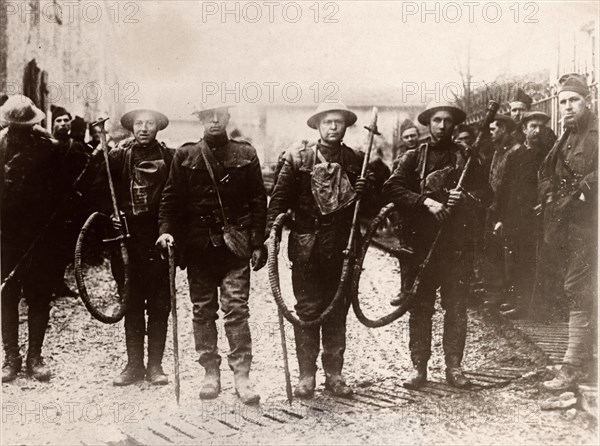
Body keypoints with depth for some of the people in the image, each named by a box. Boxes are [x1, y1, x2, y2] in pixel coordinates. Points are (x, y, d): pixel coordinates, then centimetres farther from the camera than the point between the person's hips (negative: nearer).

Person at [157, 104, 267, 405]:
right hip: (198, 245, 2)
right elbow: (171, 198, 7)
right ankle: (210, 373, 16)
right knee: (203, 312, 6)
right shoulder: (185, 156, 7)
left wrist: (258, 243, -1)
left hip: (234, 245, -1)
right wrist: (166, 230, -8)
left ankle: (241, 375, 0)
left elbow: (258, 201, 5)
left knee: (236, 310, -6)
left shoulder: (245, 155, 6)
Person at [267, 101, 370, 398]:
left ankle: (334, 373, 17)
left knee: (338, 310, 7)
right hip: (306, 243, -2)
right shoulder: (298, 158, 4)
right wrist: (272, 228, -9)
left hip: (342, 245, 2)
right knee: (308, 309, 1)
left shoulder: (357, 161, 9)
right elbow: (280, 196, 1)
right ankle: (306, 375, 9)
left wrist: (365, 192, -11)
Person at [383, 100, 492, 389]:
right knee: (419, 307, 2)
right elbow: (392, 189, -5)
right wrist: (426, 201, -17)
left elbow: (486, 195, 8)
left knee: (456, 307, 4)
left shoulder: (467, 158, 12)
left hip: (458, 243, 1)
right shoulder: (413, 158, 8)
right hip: (420, 241, -1)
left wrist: (465, 197, -13)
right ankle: (419, 366, 10)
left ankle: (453, 366, 13)